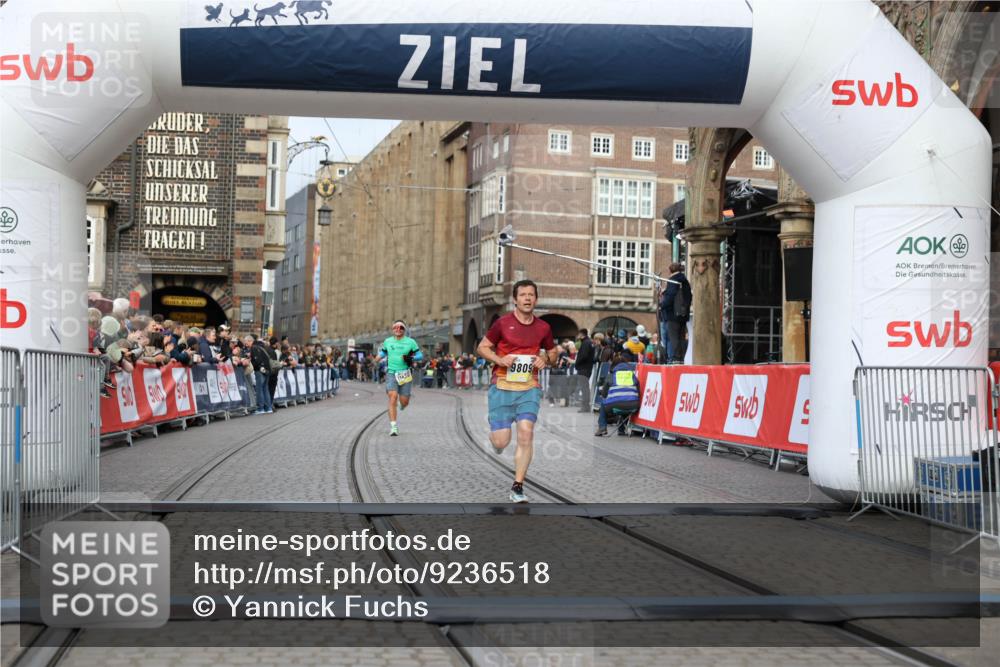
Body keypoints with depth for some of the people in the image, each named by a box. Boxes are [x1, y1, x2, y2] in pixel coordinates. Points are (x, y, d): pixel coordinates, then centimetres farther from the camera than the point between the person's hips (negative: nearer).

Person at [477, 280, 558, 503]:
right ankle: (495, 435, 36)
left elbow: (553, 353, 20)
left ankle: (517, 487, -4)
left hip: (529, 388, 2)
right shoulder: (502, 323, -2)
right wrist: (499, 359, -13)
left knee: (526, 432, -14)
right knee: (501, 442, -5)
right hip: (502, 386, -2)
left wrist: (545, 360, -3)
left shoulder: (543, 327, 6)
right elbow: (482, 347, 5)